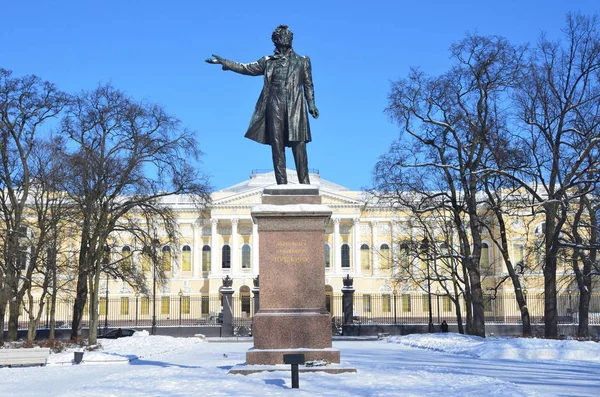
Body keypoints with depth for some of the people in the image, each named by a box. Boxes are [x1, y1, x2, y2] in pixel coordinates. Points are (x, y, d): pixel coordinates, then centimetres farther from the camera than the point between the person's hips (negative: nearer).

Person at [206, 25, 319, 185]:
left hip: (295, 107, -1)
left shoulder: (302, 61, 18)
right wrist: (224, 62, 12)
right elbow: (246, 68, 18)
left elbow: (308, 85, 15)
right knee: (277, 145, -5)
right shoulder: (268, 61, 18)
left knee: (299, 144, -10)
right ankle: (281, 184, -5)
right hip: (275, 107, 1)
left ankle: (305, 183, -10)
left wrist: (311, 105, 5)